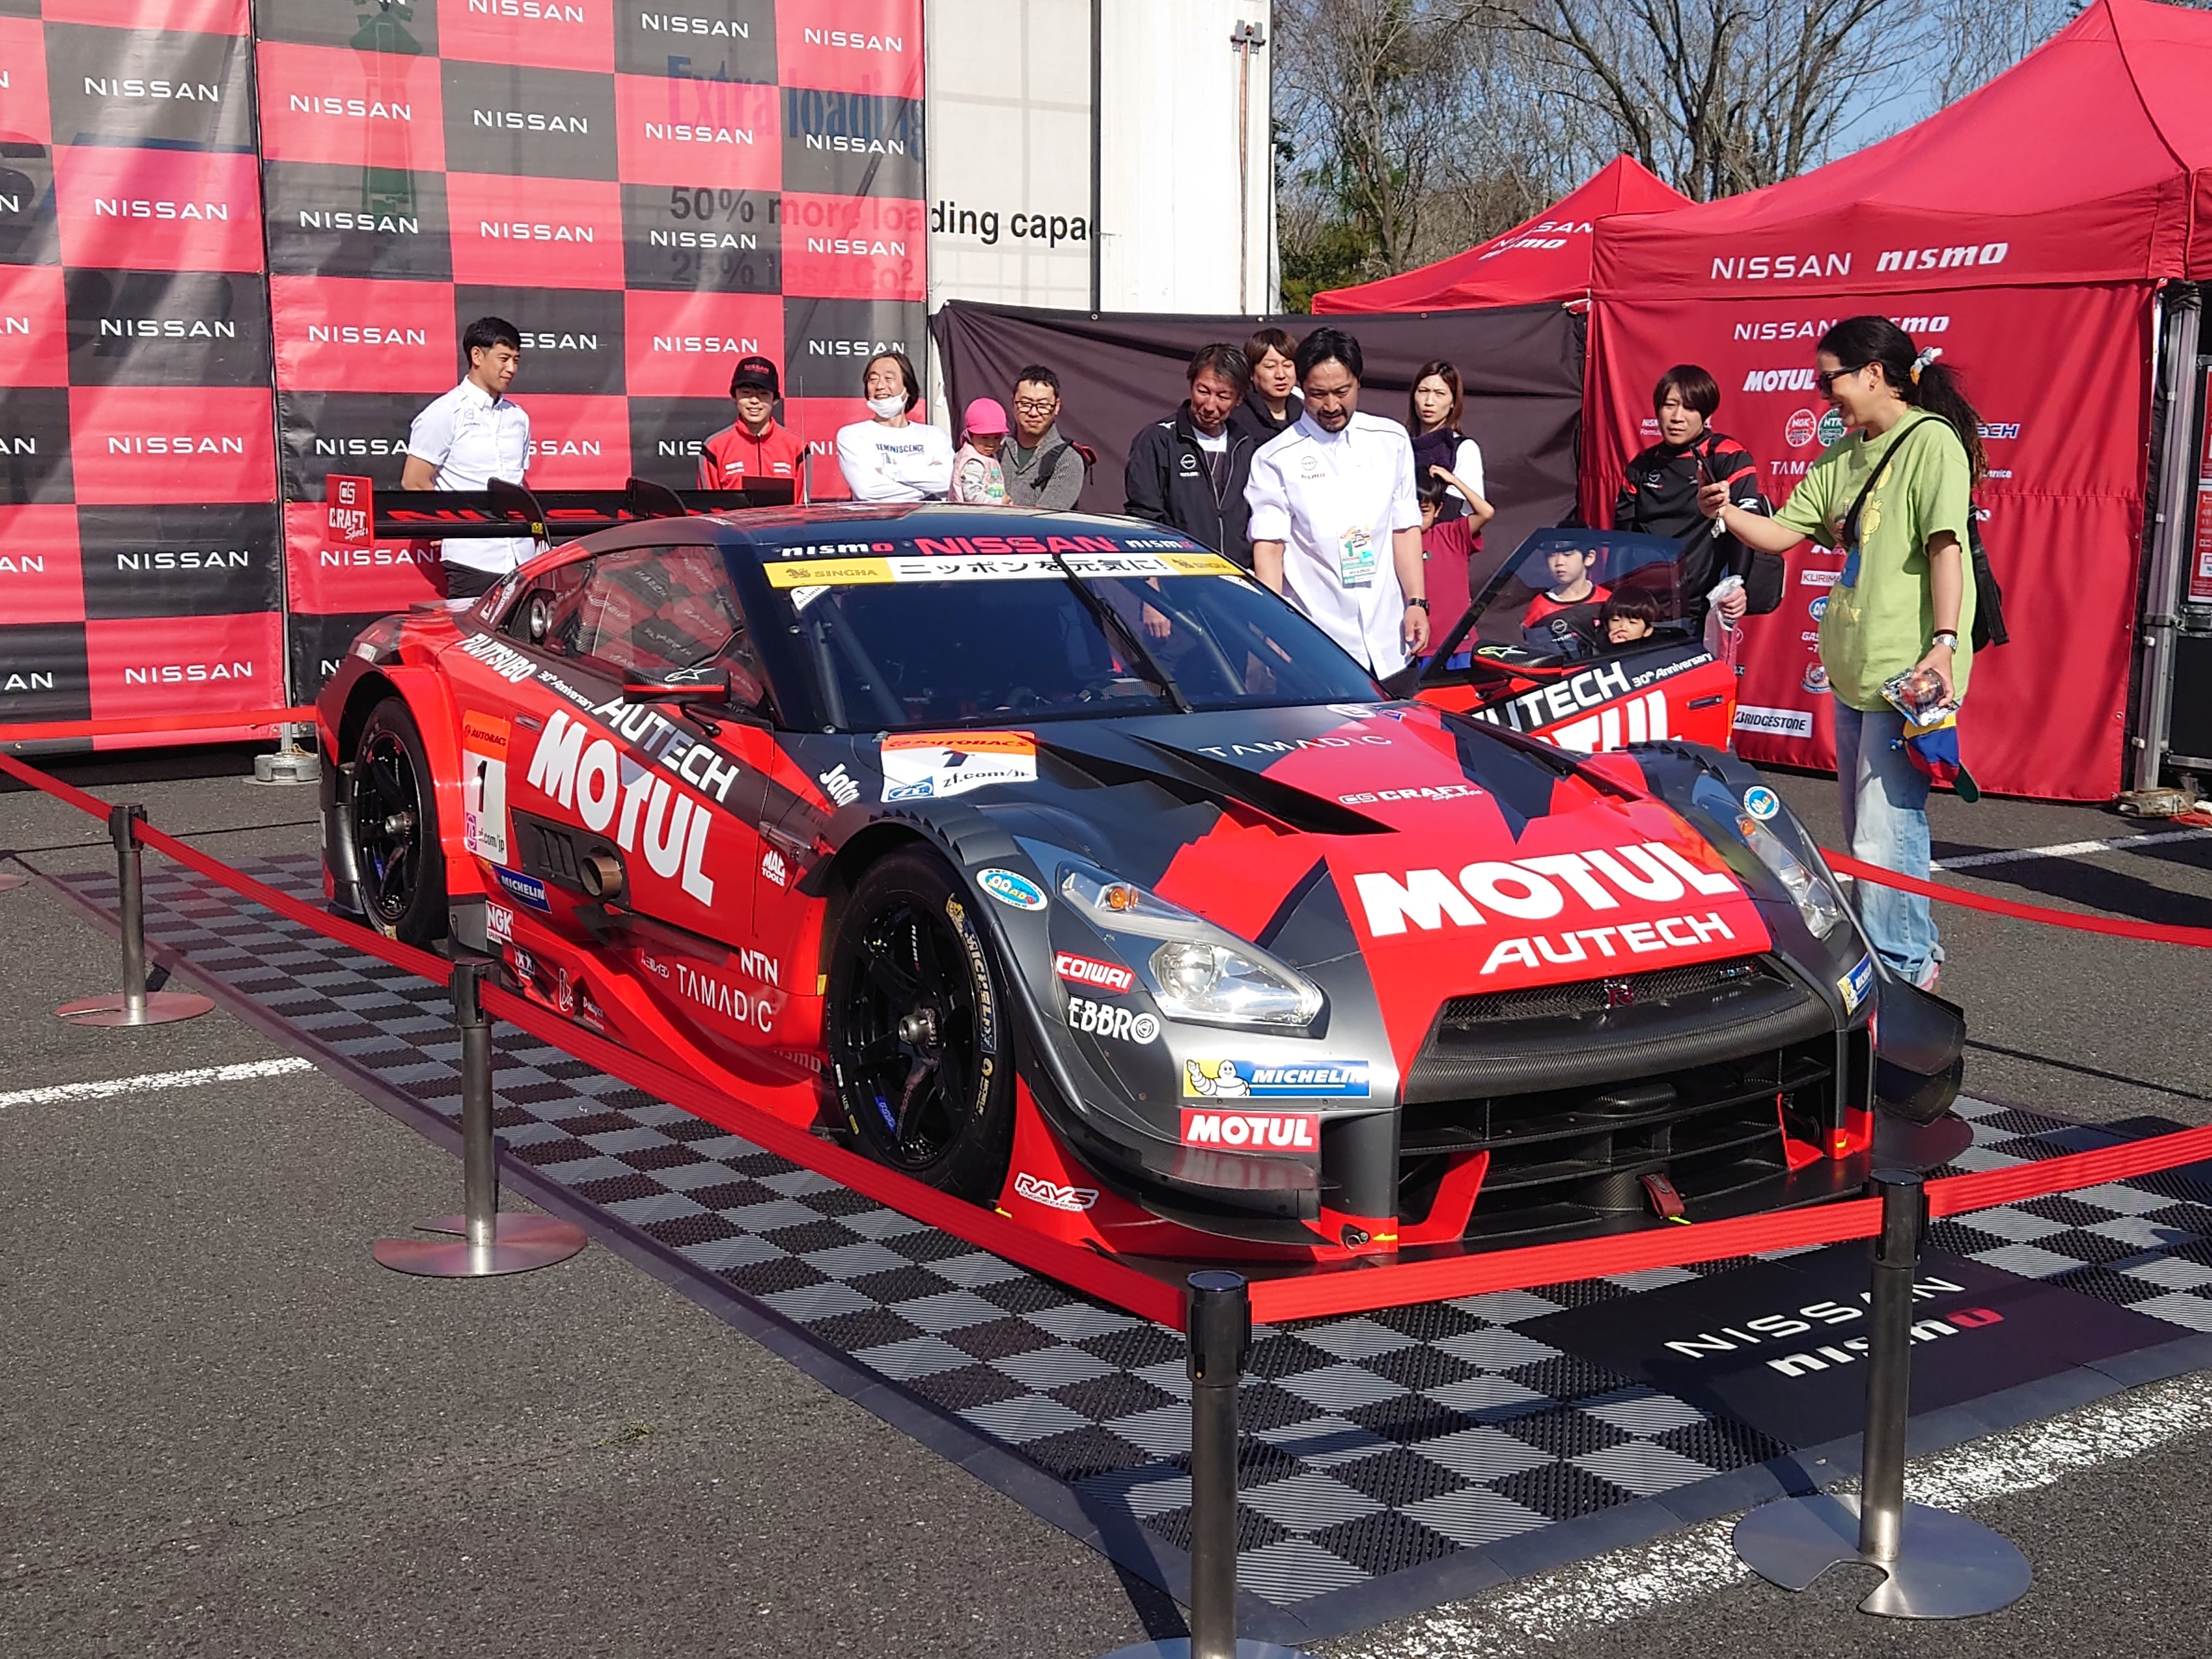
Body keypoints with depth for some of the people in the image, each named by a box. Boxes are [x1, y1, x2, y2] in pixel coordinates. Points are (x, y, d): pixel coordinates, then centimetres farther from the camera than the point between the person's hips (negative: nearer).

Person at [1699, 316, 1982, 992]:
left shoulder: (1931, 440, -9)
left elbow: (1946, 544, -16)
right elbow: (1782, 533, 16)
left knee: (1885, 830, -10)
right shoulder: (1844, 456, 17)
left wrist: (1945, 642, -24)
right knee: (1863, 829, 15)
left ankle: (1902, 966, 1)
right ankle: (1914, 951, 29)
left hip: (1908, 673, -9)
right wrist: (1726, 514, -3)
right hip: (1854, 666, 9)